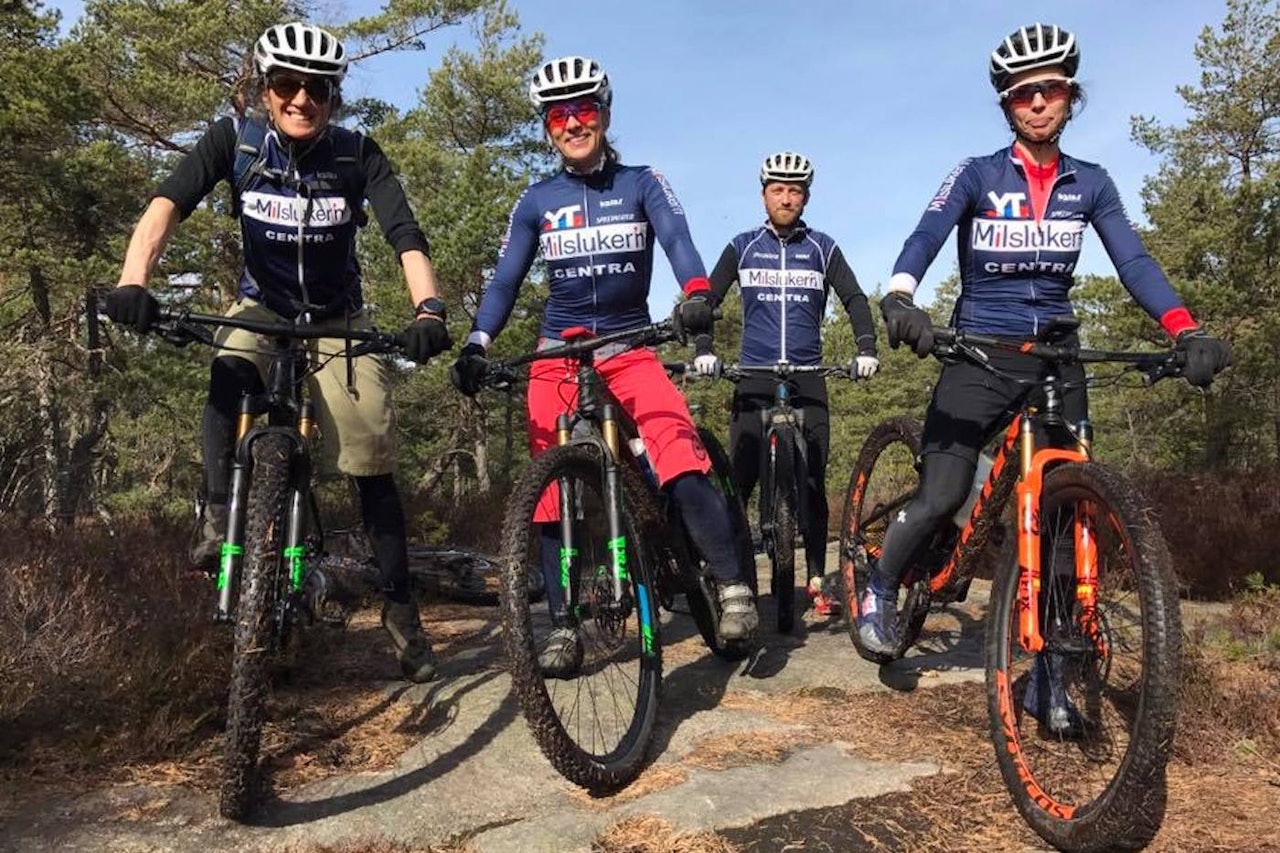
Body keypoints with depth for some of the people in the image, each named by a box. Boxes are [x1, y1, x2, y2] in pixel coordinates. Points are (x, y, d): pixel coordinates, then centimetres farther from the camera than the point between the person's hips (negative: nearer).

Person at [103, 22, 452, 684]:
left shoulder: (357, 154, -14)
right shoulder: (234, 139, -12)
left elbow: (404, 233, -26)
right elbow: (168, 203, -24)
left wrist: (428, 309, -44)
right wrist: (133, 281, -43)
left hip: (339, 319, -1)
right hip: (262, 308, 1)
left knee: (371, 460, -7)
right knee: (227, 380, -36)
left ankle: (399, 608, 5)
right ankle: (218, 517, -19)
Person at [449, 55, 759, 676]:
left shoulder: (641, 183, 4)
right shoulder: (537, 201, 7)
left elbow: (677, 240, -13)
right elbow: (505, 280, 3)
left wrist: (697, 294, -35)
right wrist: (476, 346, -14)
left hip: (630, 348, -1)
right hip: (557, 355, 2)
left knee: (682, 463, -23)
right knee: (552, 491, -5)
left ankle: (733, 588, -9)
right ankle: (565, 625, 6)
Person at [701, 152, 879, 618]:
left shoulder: (822, 248, 9)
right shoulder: (742, 247, 9)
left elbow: (855, 299, 6)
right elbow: (707, 299, 8)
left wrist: (866, 350, -10)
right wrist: (703, 351, -8)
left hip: (807, 381, 1)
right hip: (753, 379, 0)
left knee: (812, 486, 1)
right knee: (738, 483, -8)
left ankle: (816, 583, 9)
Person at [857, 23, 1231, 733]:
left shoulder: (1090, 184, 10)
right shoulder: (977, 175, 1)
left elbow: (1133, 262, 0)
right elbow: (925, 237, -16)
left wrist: (1187, 332, -17)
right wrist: (899, 301, -37)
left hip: (1055, 361, 3)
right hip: (978, 357, -3)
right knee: (942, 497, -14)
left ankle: (1046, 674, 10)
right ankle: (881, 590, 15)